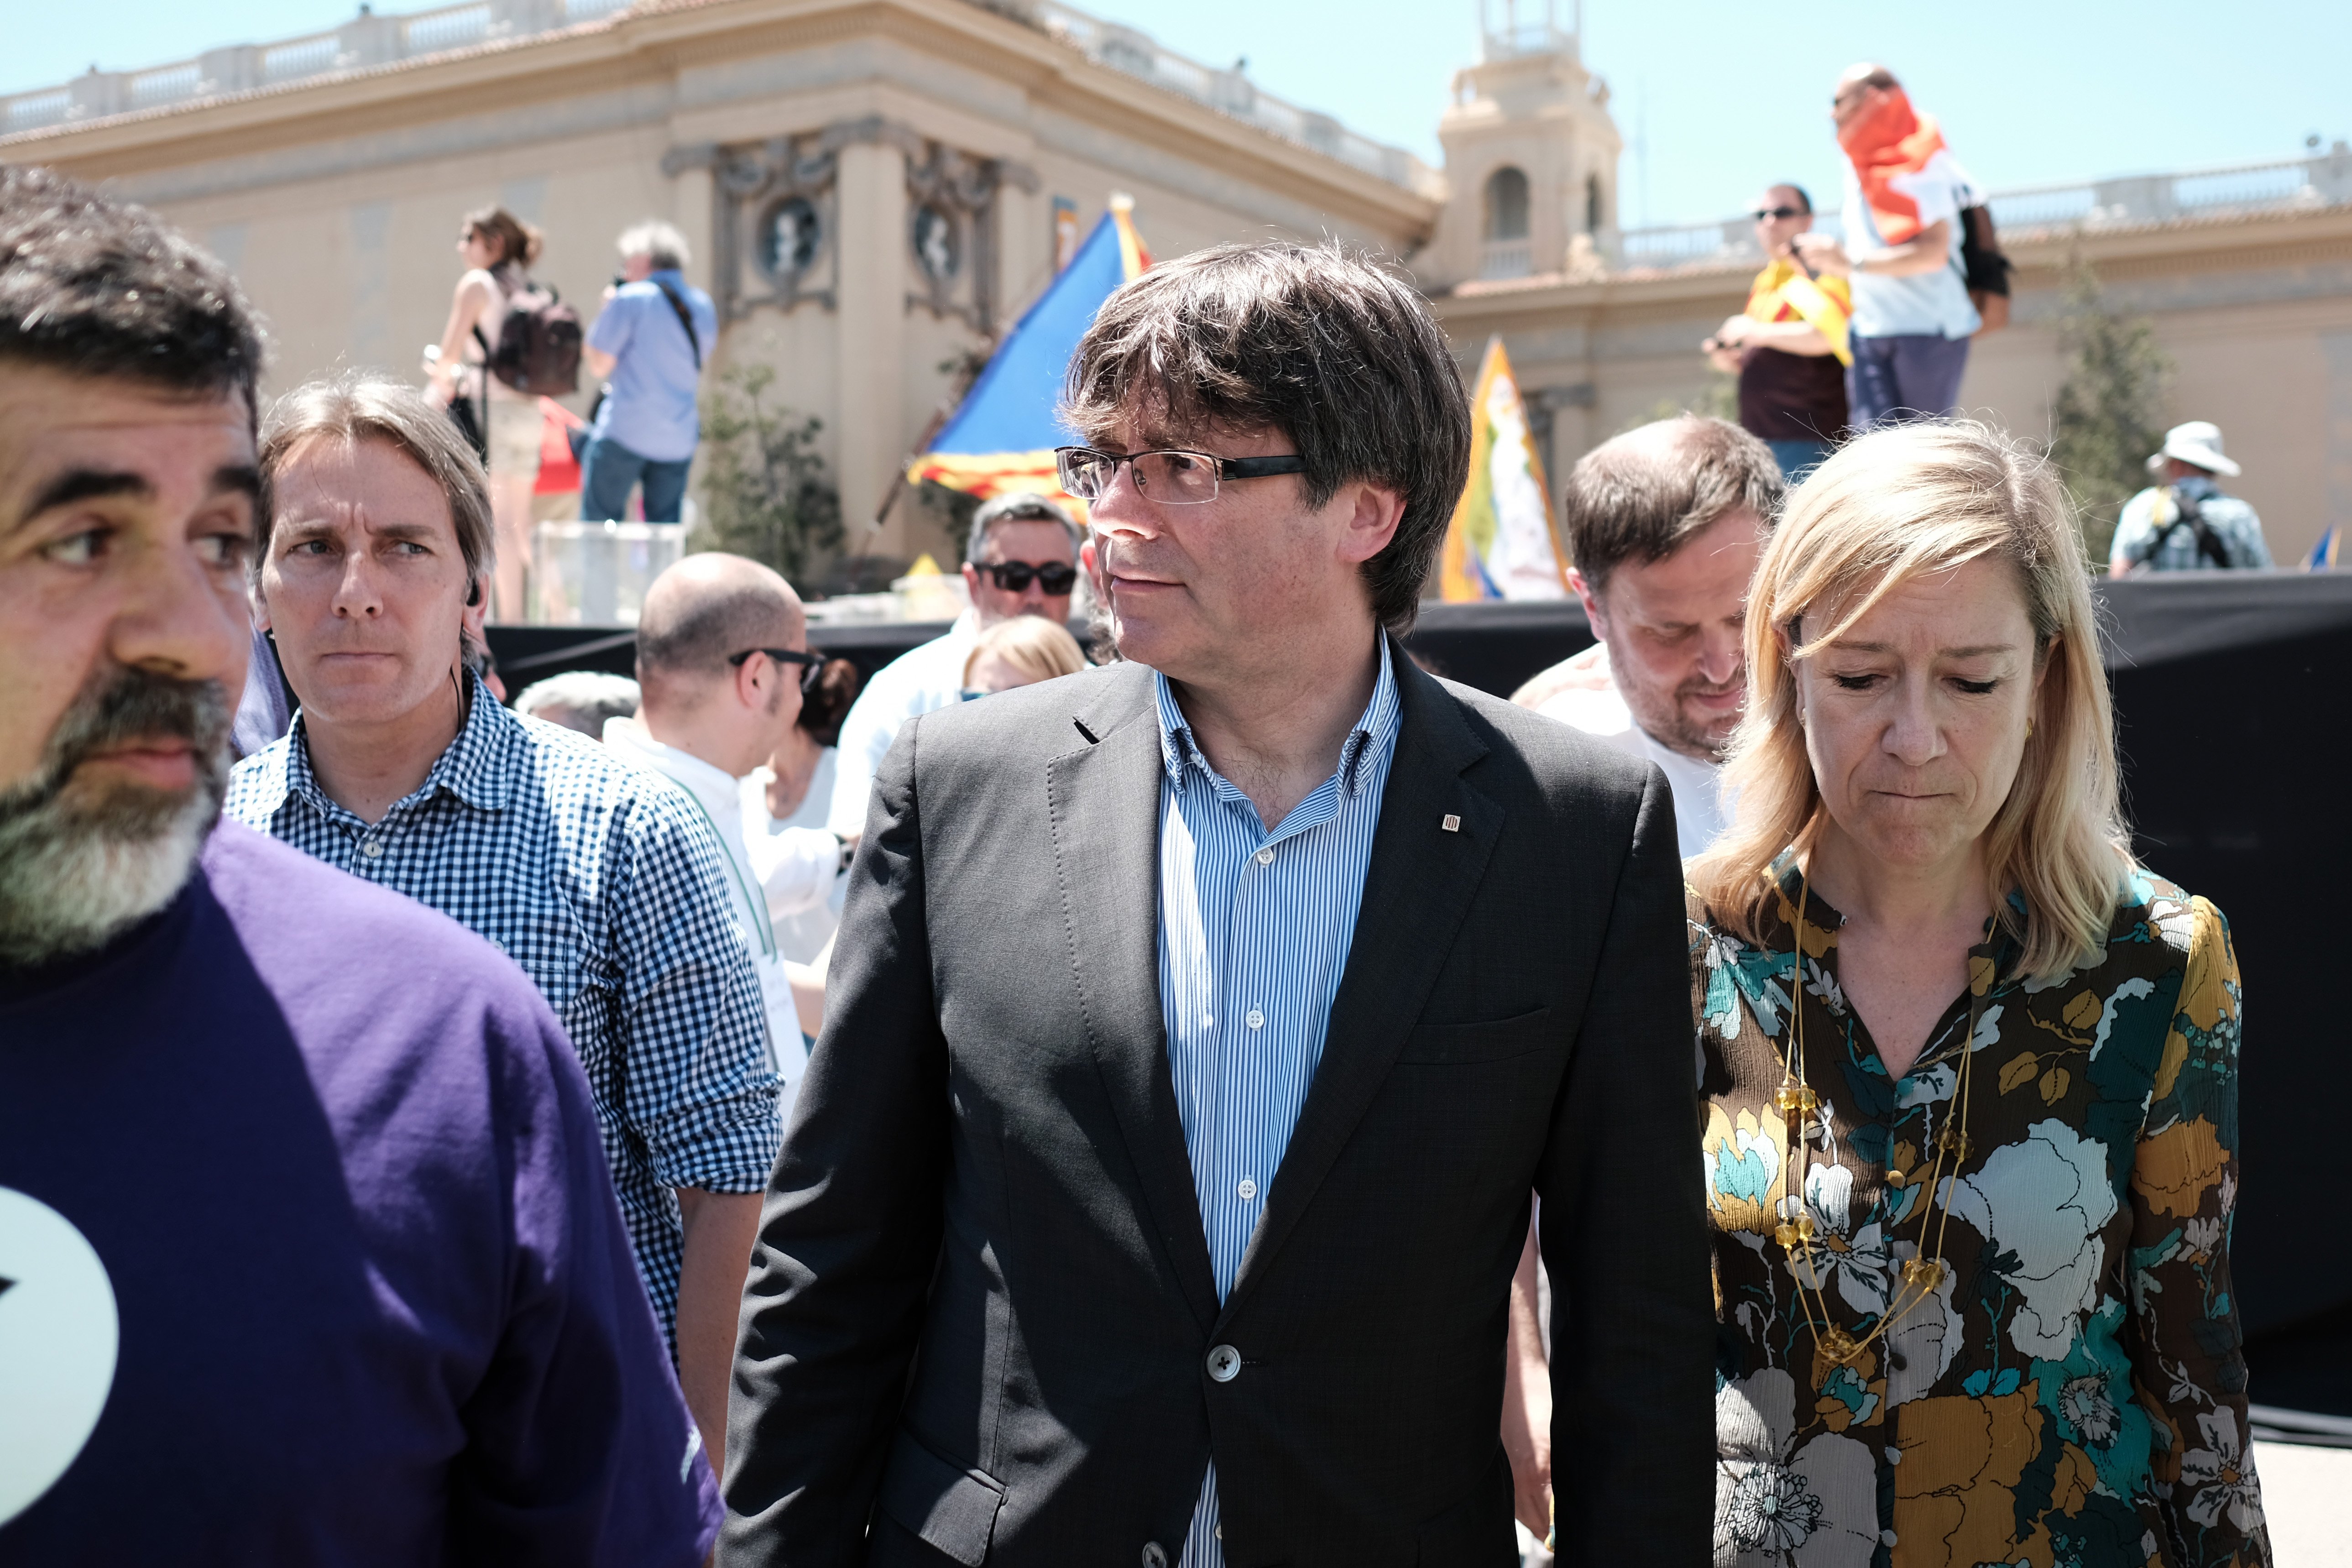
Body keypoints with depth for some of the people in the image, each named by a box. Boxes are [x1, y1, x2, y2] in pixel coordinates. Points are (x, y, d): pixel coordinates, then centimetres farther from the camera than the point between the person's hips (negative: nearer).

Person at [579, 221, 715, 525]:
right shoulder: (703, 306, 12)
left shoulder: (631, 298, -8)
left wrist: (605, 311, 7)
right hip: (679, 439, 6)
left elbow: (599, 365, -7)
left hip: (625, 433, -6)